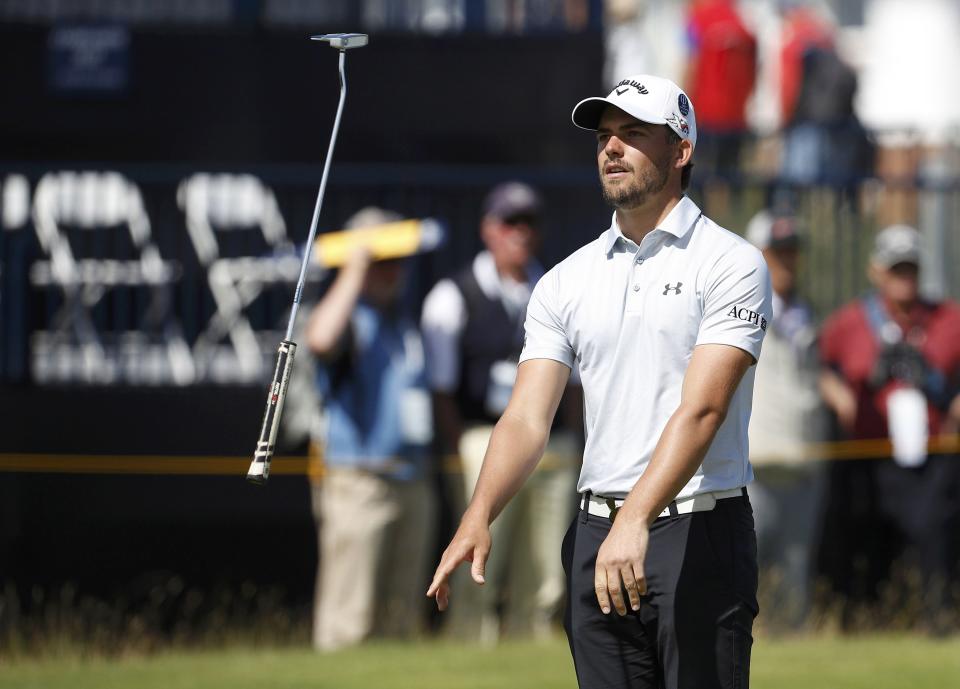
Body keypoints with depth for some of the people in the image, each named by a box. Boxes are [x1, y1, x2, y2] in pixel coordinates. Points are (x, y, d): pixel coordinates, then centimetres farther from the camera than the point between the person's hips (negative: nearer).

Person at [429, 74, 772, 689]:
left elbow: (701, 409, -15)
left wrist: (636, 521, -27)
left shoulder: (730, 263, -3)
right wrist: (479, 517, -13)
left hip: (700, 535, -5)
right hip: (597, 539, 5)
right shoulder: (566, 281, 13)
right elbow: (528, 416, 5)